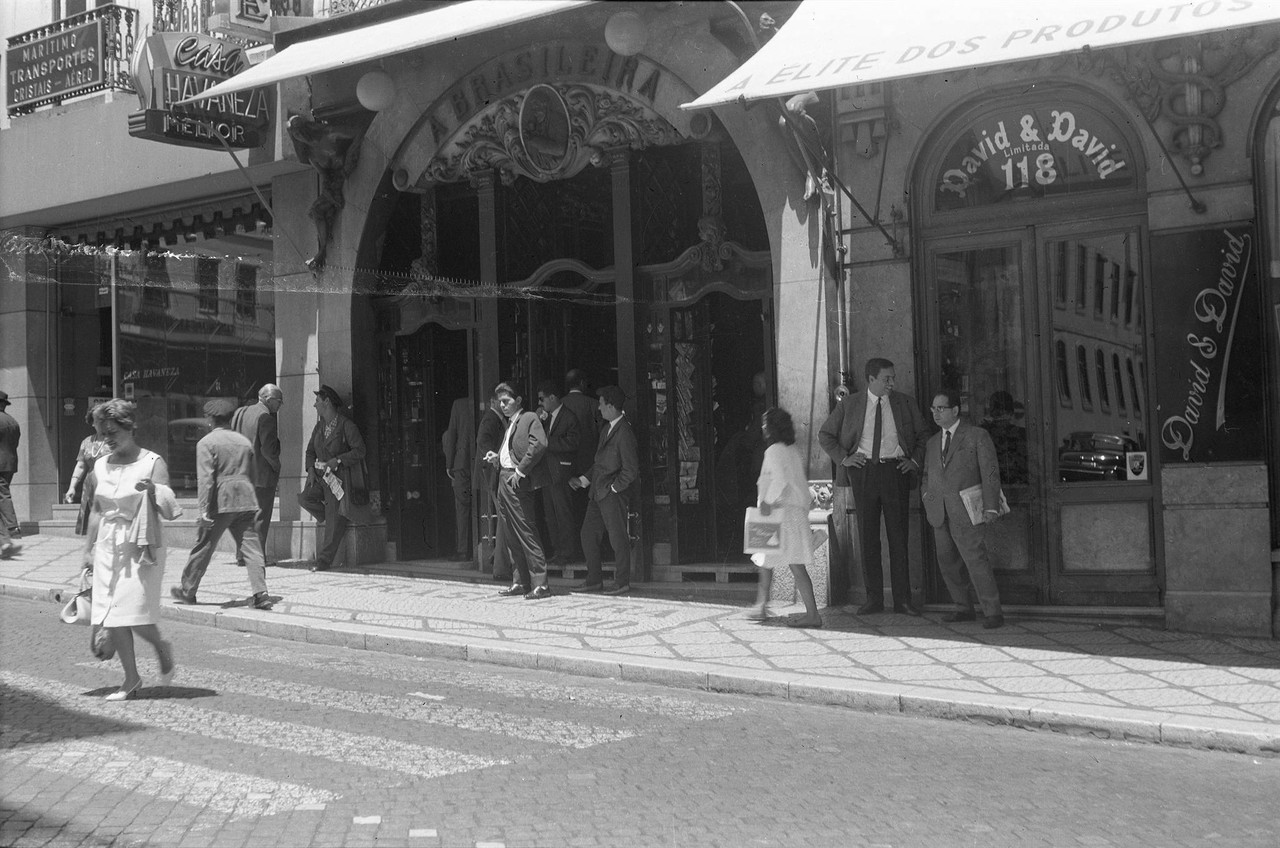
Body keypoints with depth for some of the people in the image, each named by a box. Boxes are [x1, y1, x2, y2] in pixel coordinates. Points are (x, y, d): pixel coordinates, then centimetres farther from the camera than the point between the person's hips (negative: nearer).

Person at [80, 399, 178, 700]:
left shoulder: (153, 464, -4)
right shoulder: (100, 466, 10)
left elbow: (169, 511, -10)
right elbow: (96, 511, 18)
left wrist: (153, 490, -28)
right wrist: (88, 549, 15)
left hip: (142, 546, -5)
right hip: (108, 547, 5)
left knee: (135, 614, -13)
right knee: (111, 618, 0)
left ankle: (162, 648, 19)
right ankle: (131, 678, 12)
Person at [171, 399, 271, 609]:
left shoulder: (206, 443, -5)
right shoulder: (244, 441, 14)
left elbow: (205, 479, -13)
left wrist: (205, 511, -14)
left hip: (219, 504, -4)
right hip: (245, 502, 4)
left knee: (203, 548, 9)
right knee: (251, 547, 1)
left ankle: (188, 591, 22)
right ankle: (260, 594, -8)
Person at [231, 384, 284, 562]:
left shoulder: (239, 413, 11)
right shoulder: (265, 417, -15)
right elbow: (268, 449, -19)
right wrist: (276, 467, -5)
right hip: (262, 475, -8)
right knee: (260, 517, -2)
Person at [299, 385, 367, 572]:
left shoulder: (346, 425, -8)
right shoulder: (319, 426, 13)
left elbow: (359, 451, -11)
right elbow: (310, 450, 17)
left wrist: (338, 460, -19)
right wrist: (311, 469, 0)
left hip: (338, 476, -7)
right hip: (320, 474, 7)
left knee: (334, 520, -7)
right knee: (304, 498, -18)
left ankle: (324, 560, -3)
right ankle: (336, 522, 6)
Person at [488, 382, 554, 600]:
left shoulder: (529, 419, -6)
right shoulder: (509, 424, 21)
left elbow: (539, 444, -21)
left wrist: (520, 471, -21)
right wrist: (496, 458, 7)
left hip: (518, 482, -9)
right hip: (503, 481, 9)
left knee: (526, 533, -10)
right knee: (509, 537, 11)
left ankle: (540, 584, -9)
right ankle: (520, 582, 19)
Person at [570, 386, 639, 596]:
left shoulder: (624, 433, -17)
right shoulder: (606, 428, 12)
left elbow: (631, 470, -17)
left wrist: (613, 488, -11)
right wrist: (583, 480, 14)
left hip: (613, 494, -9)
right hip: (597, 492, 9)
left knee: (618, 538, 0)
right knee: (588, 534, 11)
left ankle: (622, 582, 10)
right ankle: (594, 580, 20)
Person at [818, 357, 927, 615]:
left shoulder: (904, 403, 8)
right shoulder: (849, 405, 5)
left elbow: (922, 434, 16)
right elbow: (825, 434, 11)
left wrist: (915, 460, 3)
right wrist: (842, 458, 0)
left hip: (895, 470, 0)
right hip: (863, 470, 0)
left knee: (898, 535, 0)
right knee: (867, 536, 2)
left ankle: (902, 599, 5)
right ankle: (874, 598, 9)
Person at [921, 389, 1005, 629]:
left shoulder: (977, 436, 1)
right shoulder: (933, 442, 18)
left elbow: (990, 472, -4)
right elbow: (927, 474, 27)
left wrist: (991, 507, -13)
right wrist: (926, 495, 7)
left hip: (966, 511, -6)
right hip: (940, 514, 6)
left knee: (975, 560, -14)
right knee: (948, 563, 5)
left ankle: (992, 612, -9)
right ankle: (964, 608, 16)